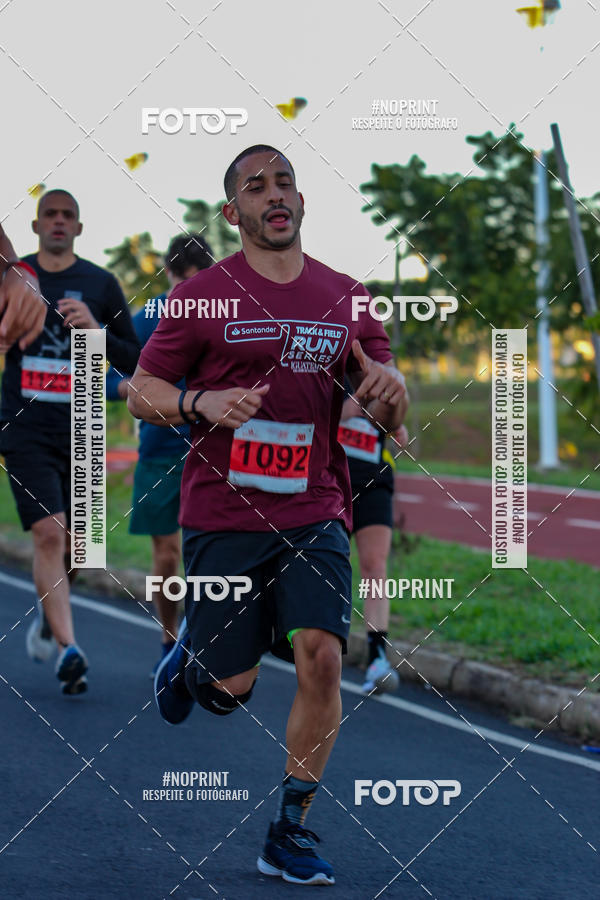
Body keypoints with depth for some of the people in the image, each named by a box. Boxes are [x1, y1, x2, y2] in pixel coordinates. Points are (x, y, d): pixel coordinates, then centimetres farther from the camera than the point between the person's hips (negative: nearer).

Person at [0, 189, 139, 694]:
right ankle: (68, 649, -19)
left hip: (80, 431, 1)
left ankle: (48, 617, 37)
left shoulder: (101, 284, 5)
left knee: (73, 543, 7)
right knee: (48, 533, -16)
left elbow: (134, 362, 6)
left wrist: (95, 329, -12)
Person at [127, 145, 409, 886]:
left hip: (314, 513, 2)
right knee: (229, 692, 1)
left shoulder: (345, 297, 8)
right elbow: (140, 391, 3)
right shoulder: (204, 295, -2)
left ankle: (290, 833, -1)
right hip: (222, 517, -2)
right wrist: (202, 403, -18)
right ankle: (189, 655, 39)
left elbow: (391, 418, 12)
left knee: (321, 656, -14)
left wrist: (388, 391, -13)